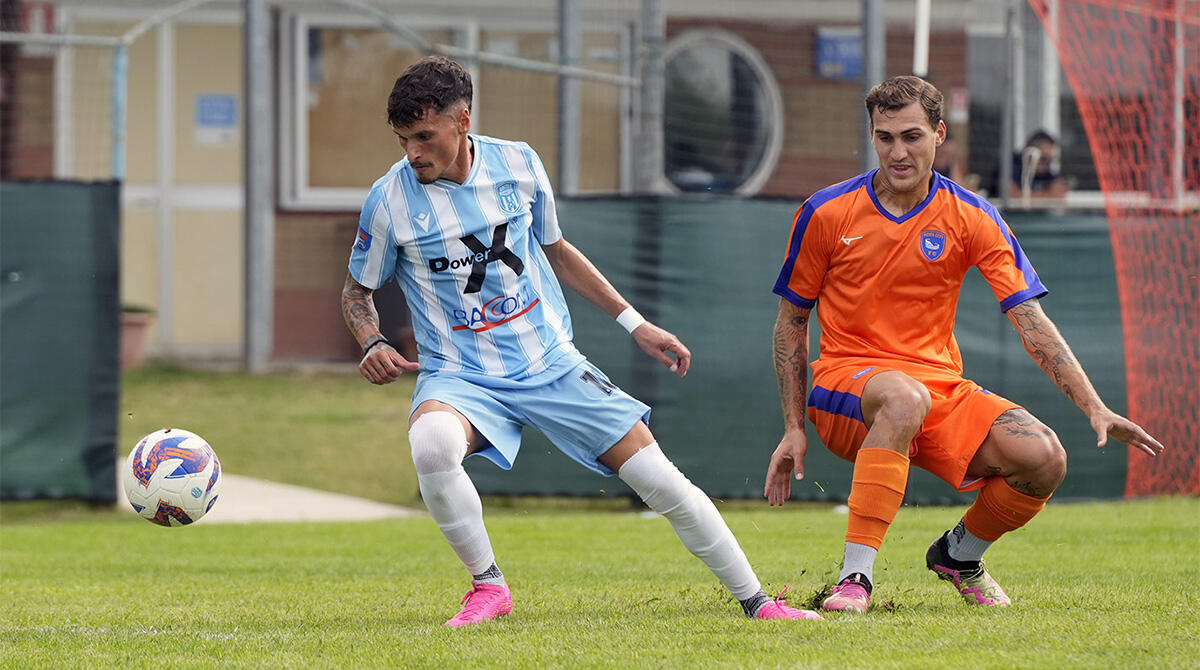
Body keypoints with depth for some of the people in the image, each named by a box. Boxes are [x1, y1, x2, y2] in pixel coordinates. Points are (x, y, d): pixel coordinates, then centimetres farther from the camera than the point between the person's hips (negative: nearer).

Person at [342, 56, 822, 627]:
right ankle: (487, 586, -16)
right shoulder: (391, 199, -9)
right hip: (459, 378, -2)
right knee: (431, 443, -37)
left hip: (551, 364, 2)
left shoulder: (518, 165, -2)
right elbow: (357, 289, 7)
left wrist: (636, 324, 15)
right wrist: (372, 344, -15)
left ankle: (755, 601, 14)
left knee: (663, 483, -4)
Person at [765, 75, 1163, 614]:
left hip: (941, 386, 3)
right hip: (845, 383, -3)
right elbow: (792, 322, 8)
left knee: (1043, 457, -21)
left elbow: (1030, 320, -4)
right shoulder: (826, 214, -3)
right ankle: (855, 577, -39)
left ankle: (959, 554, 11)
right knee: (904, 397, -40)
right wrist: (794, 429, 2)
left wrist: (1095, 408, -13)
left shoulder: (972, 218, 0)